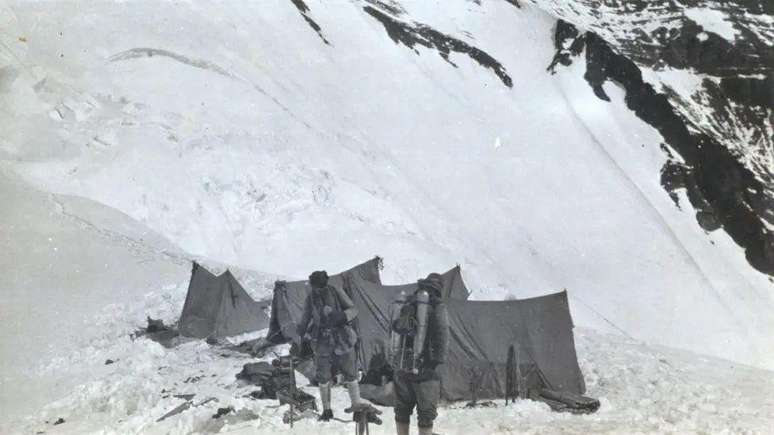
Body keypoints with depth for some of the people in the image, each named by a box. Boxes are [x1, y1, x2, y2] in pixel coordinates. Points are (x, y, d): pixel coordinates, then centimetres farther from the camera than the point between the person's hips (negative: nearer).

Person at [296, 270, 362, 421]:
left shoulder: (337, 292, -9)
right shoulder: (310, 298, -4)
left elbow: (354, 310, -8)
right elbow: (305, 320, 5)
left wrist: (342, 316, -27)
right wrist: (299, 340, 2)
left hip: (342, 339, -1)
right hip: (322, 342, 1)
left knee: (350, 374, 5)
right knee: (323, 377, 5)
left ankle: (357, 405, 18)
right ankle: (327, 409, 19)